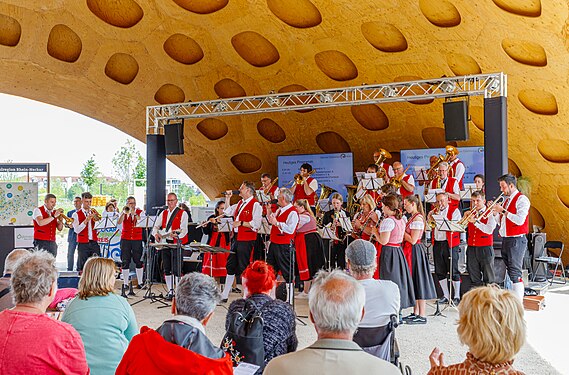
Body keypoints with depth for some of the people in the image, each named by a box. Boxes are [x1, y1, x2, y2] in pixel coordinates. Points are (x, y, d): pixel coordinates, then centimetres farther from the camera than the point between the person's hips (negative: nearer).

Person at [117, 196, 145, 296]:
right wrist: (124, 212, -18)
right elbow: (119, 222, -9)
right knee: (125, 262, 1)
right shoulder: (124, 212, 9)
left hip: (137, 239, -1)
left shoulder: (140, 212, 6)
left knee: (138, 261, 1)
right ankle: (125, 283, 7)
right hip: (125, 239, 1)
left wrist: (134, 213, -18)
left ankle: (140, 282, 10)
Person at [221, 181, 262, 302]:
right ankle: (224, 295, 23)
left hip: (246, 240, -9)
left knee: (243, 267, -2)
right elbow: (228, 211, 25)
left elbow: (256, 224, -22)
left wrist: (240, 223, -20)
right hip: (236, 238, 9)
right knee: (230, 265, 13)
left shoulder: (255, 205, -13)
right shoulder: (240, 203, 13)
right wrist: (227, 198, 15)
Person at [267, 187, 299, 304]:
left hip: (284, 246, -9)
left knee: (287, 273, -1)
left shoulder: (292, 212, -14)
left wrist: (276, 223, -24)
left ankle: (289, 298, 9)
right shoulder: (279, 210, 15)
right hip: (274, 244, 9)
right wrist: (270, 214, 15)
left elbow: (290, 229, -25)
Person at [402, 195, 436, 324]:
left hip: (415, 251, -10)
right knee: (413, 281, 14)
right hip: (410, 251, 10)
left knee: (418, 281, -5)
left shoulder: (418, 218, -16)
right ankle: (416, 313, 23)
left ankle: (422, 316, 1)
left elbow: (413, 240, -21)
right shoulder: (413, 217, 14)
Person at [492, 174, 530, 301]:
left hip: (516, 240, -8)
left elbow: (520, 220, -21)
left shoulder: (521, 199, -8)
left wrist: (503, 211, -16)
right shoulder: (506, 200, 17)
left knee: (515, 273, -10)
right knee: (508, 272, 11)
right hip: (505, 240, 8)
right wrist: (495, 211, 4)